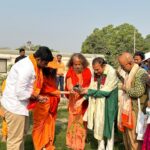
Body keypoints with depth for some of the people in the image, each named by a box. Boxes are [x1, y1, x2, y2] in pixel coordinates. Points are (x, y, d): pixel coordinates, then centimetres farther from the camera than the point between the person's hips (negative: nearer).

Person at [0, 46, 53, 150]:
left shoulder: (29, 64, 7)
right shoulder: (27, 68, -25)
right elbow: (20, 92, -28)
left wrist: (37, 96, 3)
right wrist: (36, 97, -13)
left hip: (18, 104, 10)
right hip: (14, 105, -10)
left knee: (21, 133, 23)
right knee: (15, 138, 1)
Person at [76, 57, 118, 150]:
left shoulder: (111, 73, -21)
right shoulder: (96, 72, -3)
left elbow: (106, 91, -22)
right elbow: (93, 87, 3)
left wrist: (89, 91, -19)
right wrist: (84, 98, -8)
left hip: (108, 103, -5)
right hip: (96, 102, 5)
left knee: (108, 124, 7)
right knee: (98, 124, 11)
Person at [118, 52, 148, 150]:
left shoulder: (141, 73, -18)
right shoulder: (129, 72, 11)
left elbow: (138, 92, -26)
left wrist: (125, 88, -13)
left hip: (136, 110, -9)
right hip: (127, 108, 9)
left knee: (134, 136, 0)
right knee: (127, 133, 19)